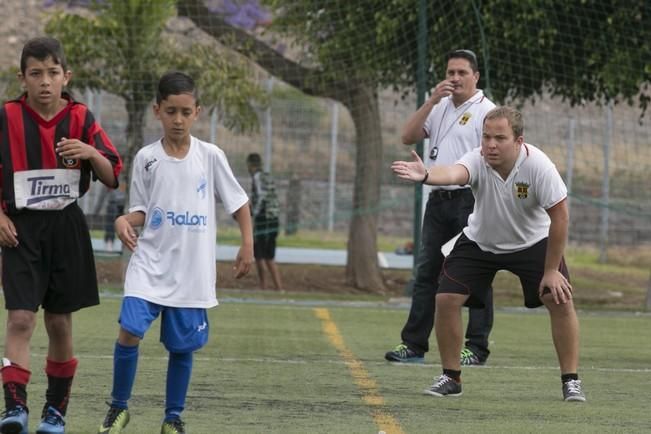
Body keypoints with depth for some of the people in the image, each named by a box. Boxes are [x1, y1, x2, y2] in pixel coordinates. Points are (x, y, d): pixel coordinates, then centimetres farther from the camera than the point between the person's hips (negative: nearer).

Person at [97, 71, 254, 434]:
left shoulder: (211, 156, -1)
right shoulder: (146, 158, 1)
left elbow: (239, 202, 7)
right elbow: (141, 211, 7)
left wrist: (248, 244, 0)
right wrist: (125, 221, -15)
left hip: (192, 272, 0)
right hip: (149, 265, 0)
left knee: (183, 347, 5)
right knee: (130, 332, -15)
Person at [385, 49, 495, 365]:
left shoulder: (486, 112, -5)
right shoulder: (439, 108, 17)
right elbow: (408, 137, 6)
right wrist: (432, 101, -3)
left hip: (471, 200, -7)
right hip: (438, 201, 7)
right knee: (426, 273, 6)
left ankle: (477, 348, -3)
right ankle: (413, 345, 8)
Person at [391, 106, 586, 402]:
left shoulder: (537, 165, -29)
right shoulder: (477, 162, -29)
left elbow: (560, 217, -20)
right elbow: (454, 173, -54)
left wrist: (551, 270, -17)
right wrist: (426, 176, -77)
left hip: (533, 242, -1)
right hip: (479, 242, 1)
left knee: (561, 300, -15)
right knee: (446, 299, -12)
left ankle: (571, 380, 2)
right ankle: (451, 378, 7)